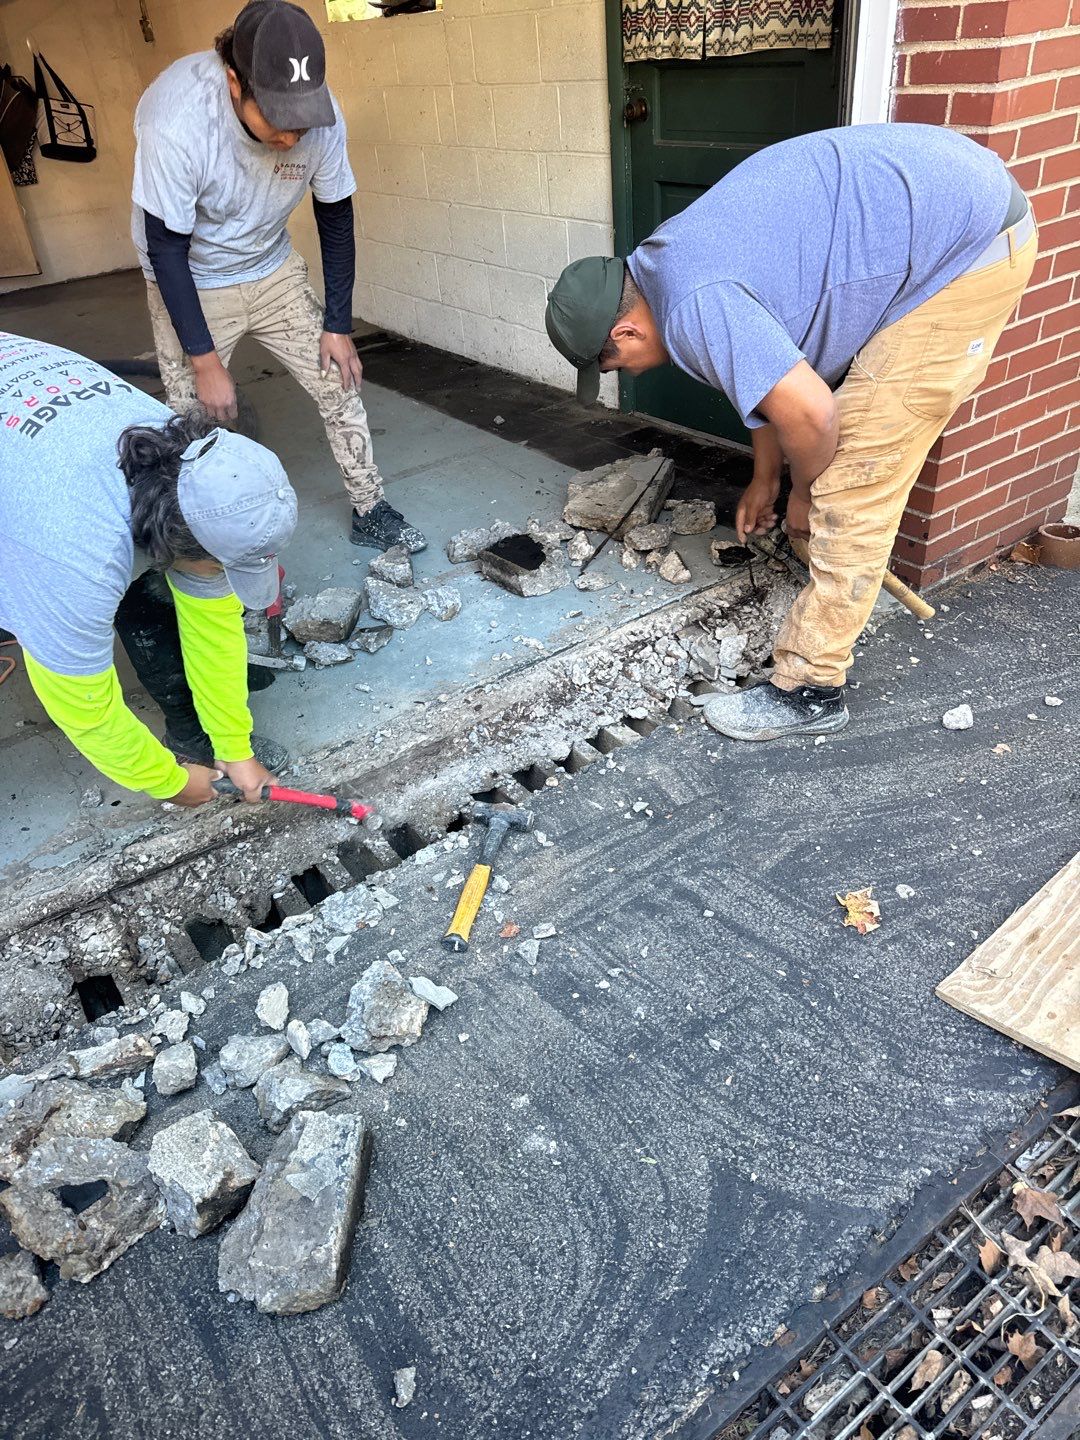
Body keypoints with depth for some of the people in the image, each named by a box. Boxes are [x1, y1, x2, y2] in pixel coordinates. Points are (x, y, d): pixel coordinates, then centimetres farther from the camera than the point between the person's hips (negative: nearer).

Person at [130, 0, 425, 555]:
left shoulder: (319, 114, -22)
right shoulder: (176, 119, -33)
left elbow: (336, 219, -7)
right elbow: (166, 248, -24)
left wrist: (338, 326, -5)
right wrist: (206, 361, -21)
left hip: (274, 271, 4)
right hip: (189, 283, -3)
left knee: (340, 384, 1)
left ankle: (369, 510, 16)